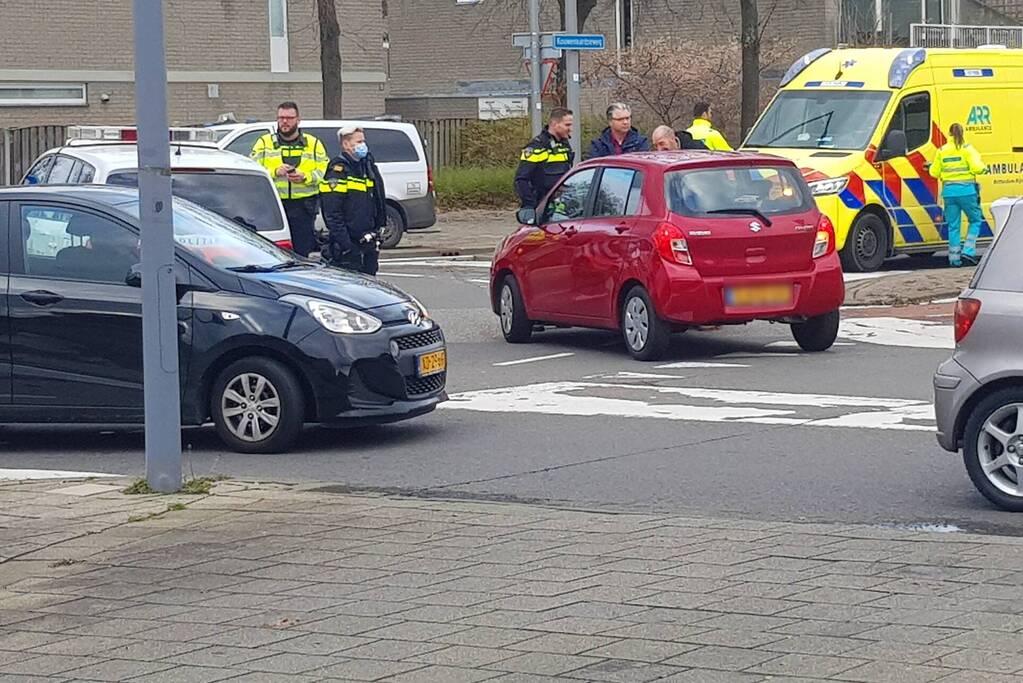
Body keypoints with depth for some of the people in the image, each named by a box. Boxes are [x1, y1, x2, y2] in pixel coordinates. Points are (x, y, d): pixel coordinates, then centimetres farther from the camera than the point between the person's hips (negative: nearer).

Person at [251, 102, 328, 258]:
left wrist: (305, 177, -13)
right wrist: (275, 172, -13)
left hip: (303, 209, 1)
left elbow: (324, 171, 5)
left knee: (302, 253, 0)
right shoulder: (264, 143, 12)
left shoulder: (313, 144, 13)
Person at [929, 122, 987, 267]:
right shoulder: (967, 149, -4)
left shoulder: (942, 151, 6)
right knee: (975, 220, 13)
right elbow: (976, 168, -14)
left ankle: (954, 258, 7)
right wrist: (983, 168, 7)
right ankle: (968, 251, 1)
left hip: (949, 191, 3)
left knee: (953, 226, 9)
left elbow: (934, 172, 9)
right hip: (966, 190, -3)